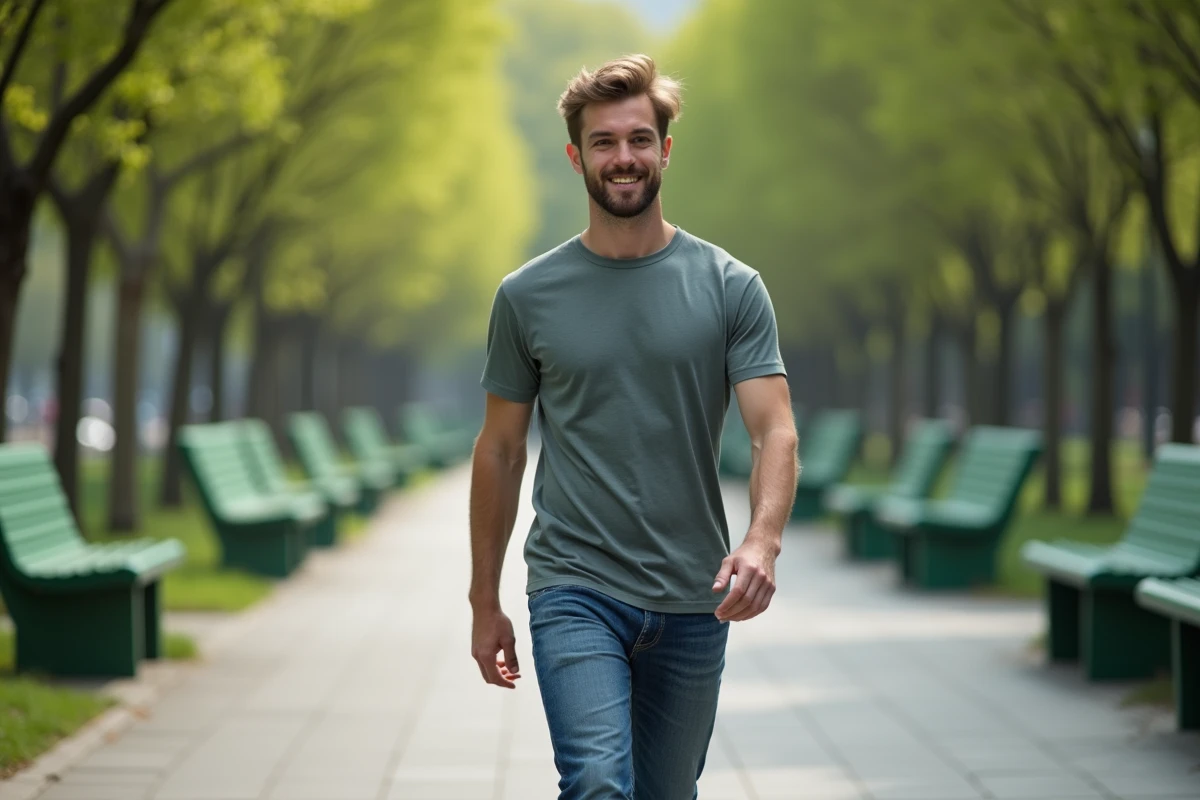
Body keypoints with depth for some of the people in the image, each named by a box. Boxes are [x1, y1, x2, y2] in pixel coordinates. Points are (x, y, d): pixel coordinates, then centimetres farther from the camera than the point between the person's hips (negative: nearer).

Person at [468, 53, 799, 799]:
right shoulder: (528, 296, 2)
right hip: (575, 590, -1)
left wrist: (763, 541, -28)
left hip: (692, 600, 1)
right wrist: (485, 601, 8)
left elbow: (776, 433, -8)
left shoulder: (731, 288, 0)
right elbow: (501, 450, 9)